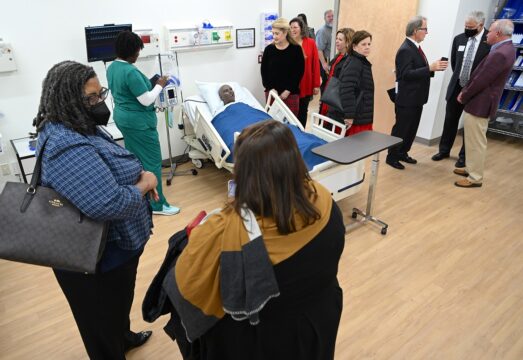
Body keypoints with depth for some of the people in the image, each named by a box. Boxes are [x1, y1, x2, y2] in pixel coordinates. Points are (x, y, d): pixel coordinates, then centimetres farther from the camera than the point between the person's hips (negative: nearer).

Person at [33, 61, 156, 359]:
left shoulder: (77, 129, 2)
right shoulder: (68, 147, -32)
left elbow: (102, 173, 16)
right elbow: (110, 204, -42)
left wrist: (138, 175, -3)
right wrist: (145, 184, -23)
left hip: (111, 248, 10)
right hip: (100, 260, -10)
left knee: (118, 305, 34)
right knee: (104, 324, 17)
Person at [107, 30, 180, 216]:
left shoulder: (112, 67, 8)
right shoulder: (131, 72, -23)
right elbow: (146, 100, -21)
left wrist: (149, 83, 16)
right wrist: (159, 85, -7)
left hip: (122, 116, 10)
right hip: (138, 121, -10)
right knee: (152, 161, -3)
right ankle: (157, 204, 4)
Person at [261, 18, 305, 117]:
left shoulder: (296, 49, -2)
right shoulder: (269, 49, 4)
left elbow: (299, 71, -3)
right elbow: (264, 71, 5)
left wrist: (288, 90, -10)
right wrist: (270, 88, -7)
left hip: (291, 93, -2)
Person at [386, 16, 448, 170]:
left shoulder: (415, 47, 13)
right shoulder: (405, 50, -17)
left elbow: (419, 71, 14)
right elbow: (406, 74, -25)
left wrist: (433, 67, -2)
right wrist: (430, 68, -26)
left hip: (416, 98, 10)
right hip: (406, 99, -9)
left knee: (412, 128, 16)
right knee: (401, 128, 1)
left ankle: (403, 153, 30)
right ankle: (392, 156, 14)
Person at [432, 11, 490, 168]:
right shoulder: (459, 39, -1)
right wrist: (459, 77, 14)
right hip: (456, 87, 4)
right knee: (450, 120, 13)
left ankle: (464, 156, 23)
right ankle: (444, 150, 30)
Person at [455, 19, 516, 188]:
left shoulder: (500, 54, -23)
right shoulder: (505, 48, 11)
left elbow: (481, 81, -22)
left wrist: (464, 96, -9)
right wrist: (465, 91, 7)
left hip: (480, 104, -10)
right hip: (480, 102, 11)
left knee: (476, 142, -1)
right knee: (473, 140, 21)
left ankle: (475, 178, 10)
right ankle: (472, 169, 35)